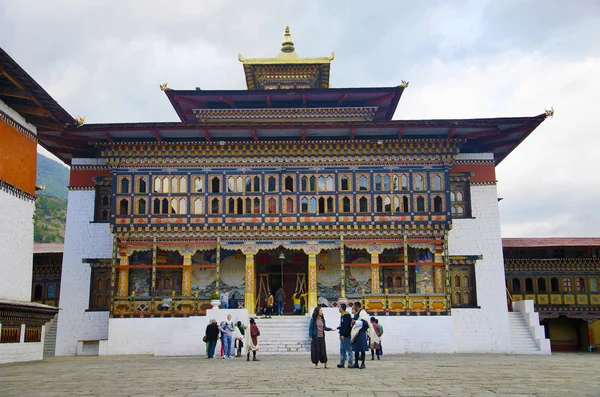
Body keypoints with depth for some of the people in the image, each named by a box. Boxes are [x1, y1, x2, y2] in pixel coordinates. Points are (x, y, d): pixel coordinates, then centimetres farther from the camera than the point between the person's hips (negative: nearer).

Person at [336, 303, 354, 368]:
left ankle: (350, 363, -1)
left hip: (346, 336, -10)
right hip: (343, 336, 10)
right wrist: (339, 328, 10)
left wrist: (343, 335, -24)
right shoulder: (342, 315, 17)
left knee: (349, 349, -4)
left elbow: (346, 326, -22)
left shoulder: (346, 316, -14)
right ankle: (342, 363, 13)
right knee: (342, 350, 10)